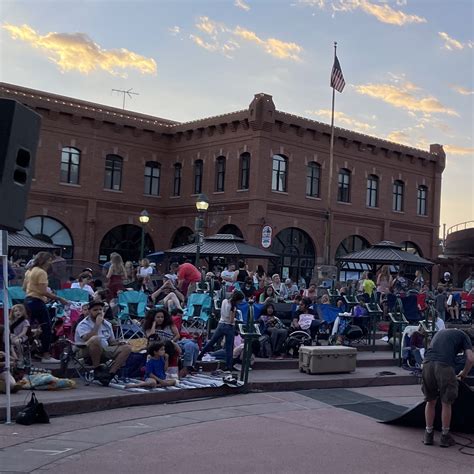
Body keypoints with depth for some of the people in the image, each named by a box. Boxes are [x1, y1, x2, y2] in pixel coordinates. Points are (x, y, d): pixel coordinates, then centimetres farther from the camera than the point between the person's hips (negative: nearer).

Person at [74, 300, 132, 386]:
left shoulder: (107, 324, 15)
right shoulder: (83, 324, -6)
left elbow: (111, 340, 21)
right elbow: (87, 339, -25)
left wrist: (118, 342, -1)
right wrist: (97, 324, -19)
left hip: (104, 350, 7)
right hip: (86, 352, -6)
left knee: (127, 348, -11)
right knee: (95, 339, -38)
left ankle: (110, 374, -23)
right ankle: (97, 369, -21)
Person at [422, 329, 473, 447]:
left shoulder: (440, 332, 35)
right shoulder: (463, 336, 20)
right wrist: (464, 373, 23)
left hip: (428, 363, 4)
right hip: (445, 366, -4)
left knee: (430, 401, 17)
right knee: (446, 403, 10)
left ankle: (428, 434, 23)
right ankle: (445, 436, 17)